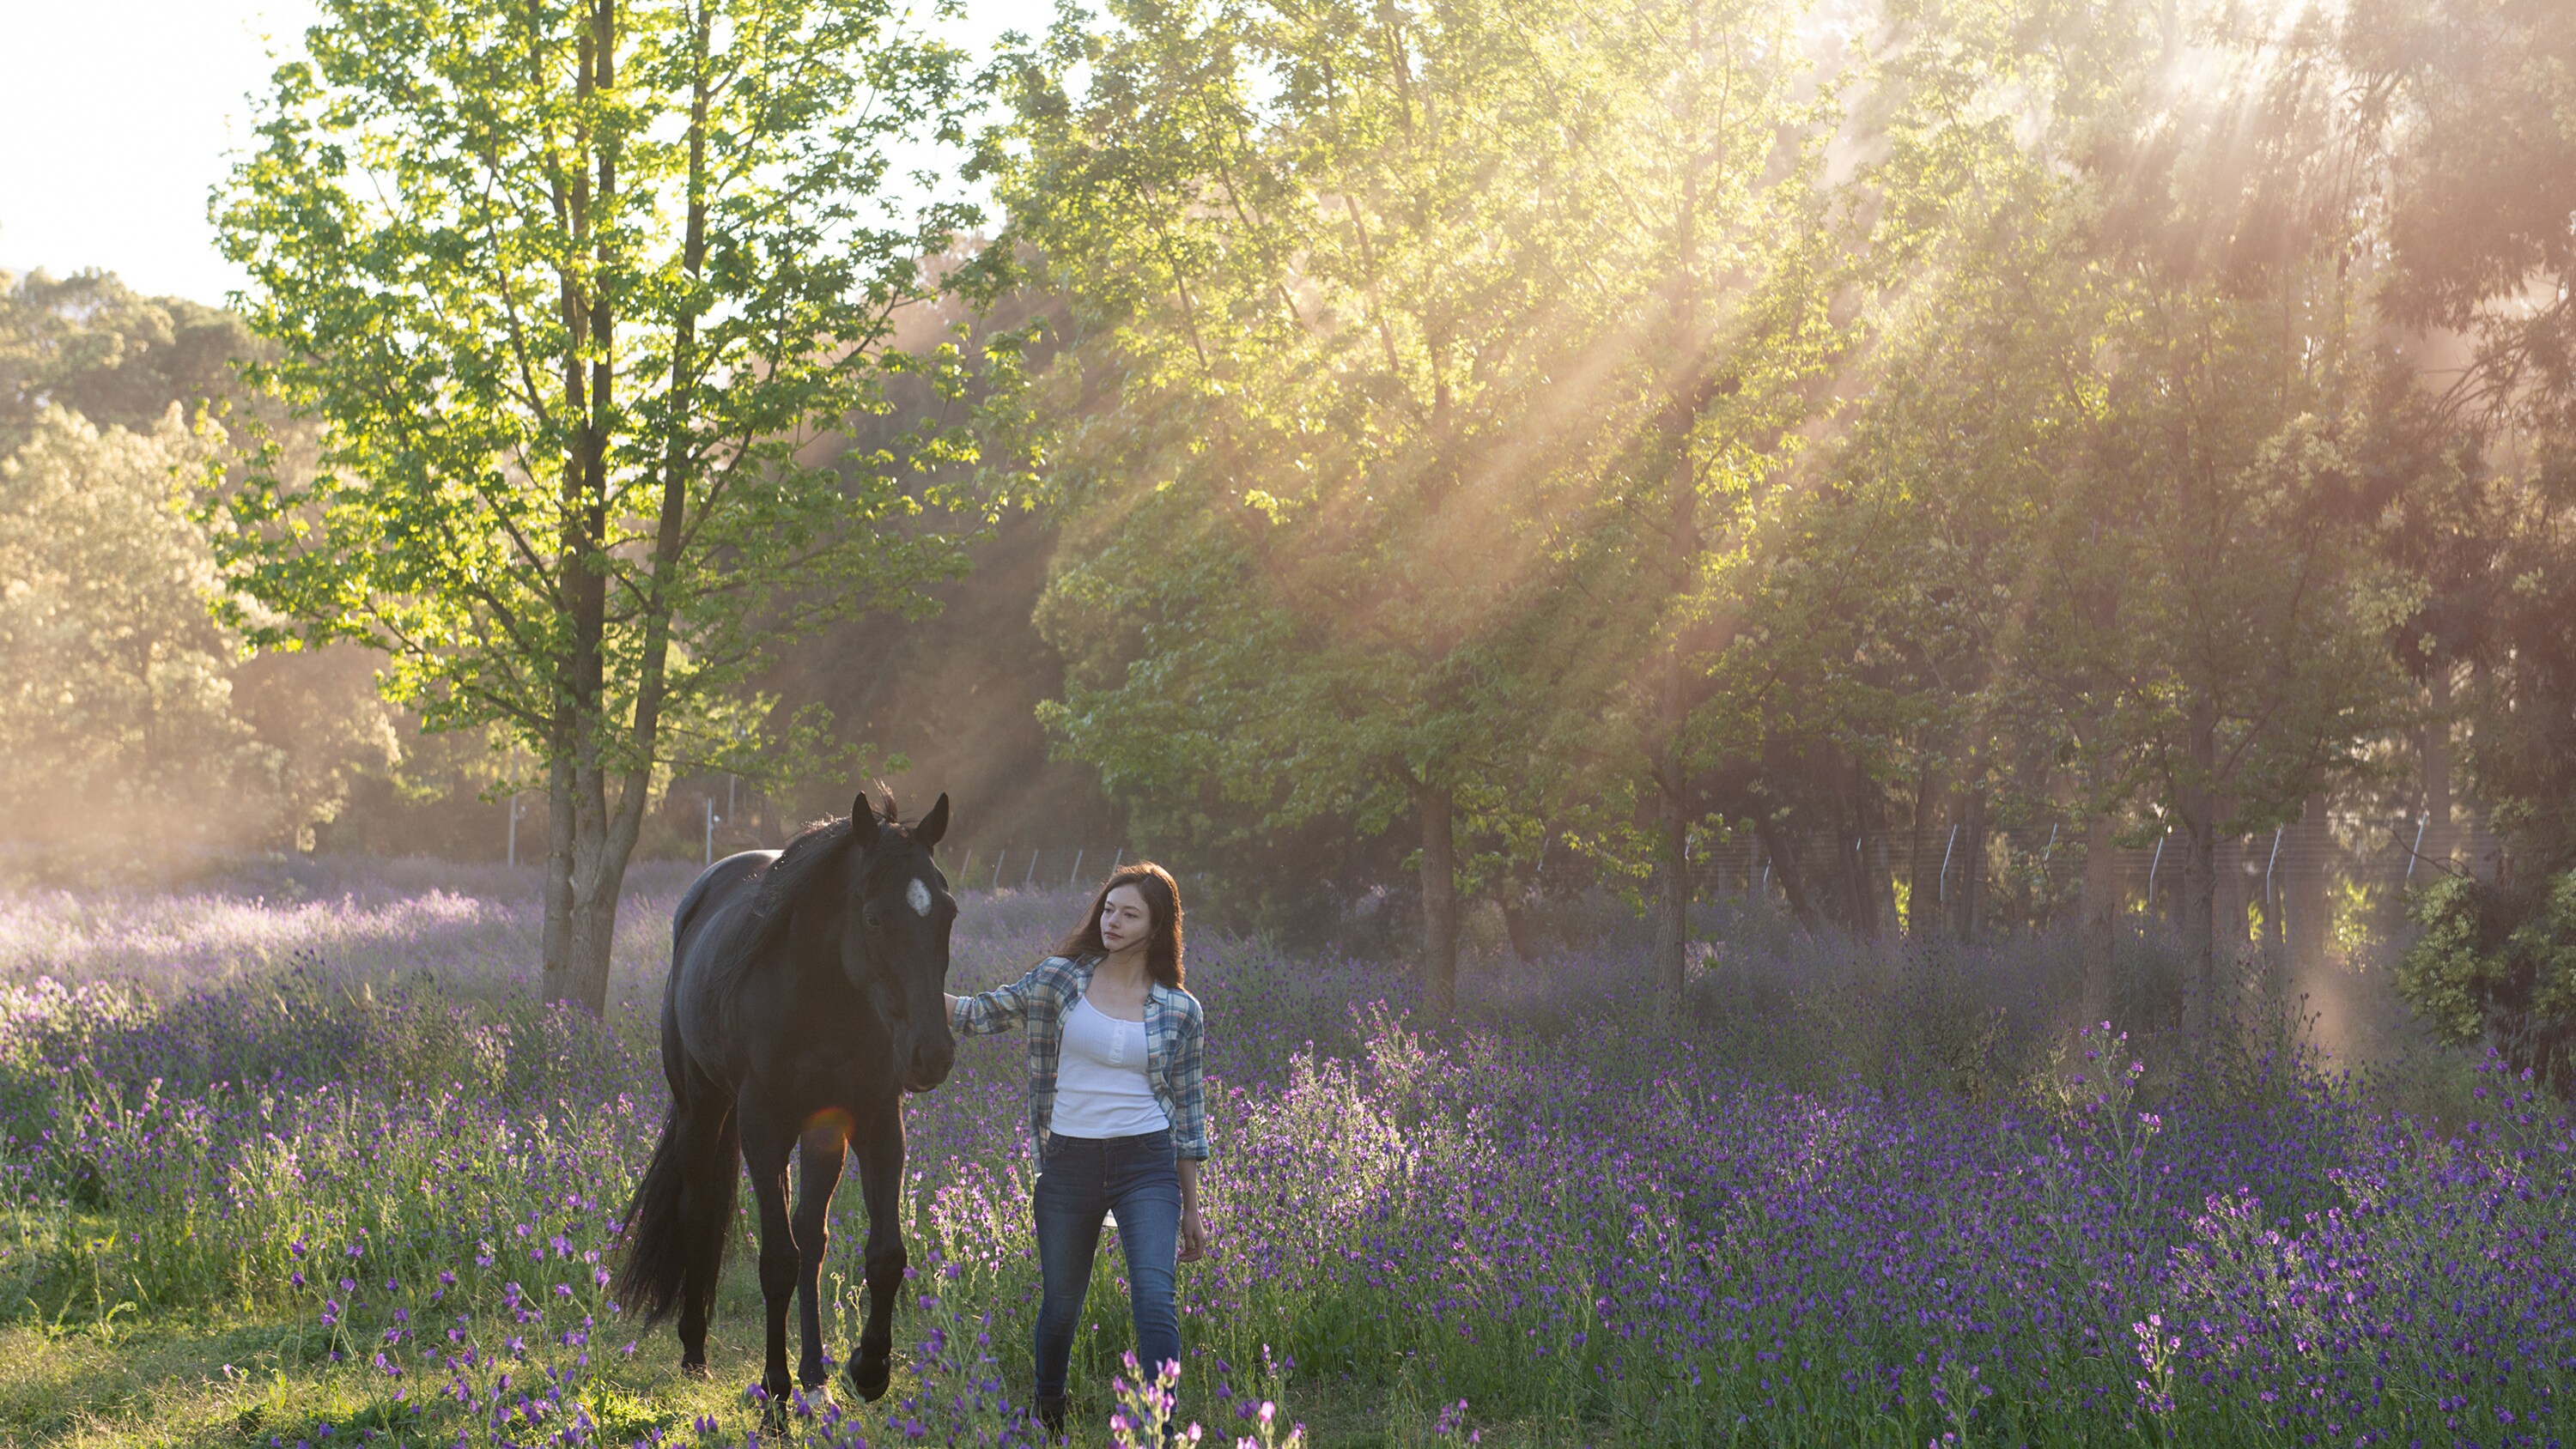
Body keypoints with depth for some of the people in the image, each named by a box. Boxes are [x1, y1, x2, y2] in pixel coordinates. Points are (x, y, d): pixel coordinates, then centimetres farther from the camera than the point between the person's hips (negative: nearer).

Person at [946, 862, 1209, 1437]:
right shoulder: (1058, 979, 3)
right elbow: (981, 1014, 4)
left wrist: (1191, 1210, 8)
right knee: (1061, 1302, 13)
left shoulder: (1179, 1011, 2)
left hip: (1147, 1164, -1)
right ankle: (1047, 1416, 38)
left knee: (1154, 1297, -18)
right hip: (1069, 1162, 1)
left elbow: (1188, 1108, 7)